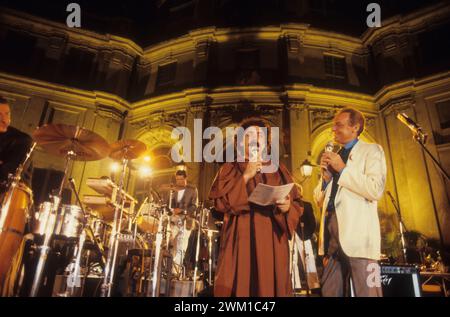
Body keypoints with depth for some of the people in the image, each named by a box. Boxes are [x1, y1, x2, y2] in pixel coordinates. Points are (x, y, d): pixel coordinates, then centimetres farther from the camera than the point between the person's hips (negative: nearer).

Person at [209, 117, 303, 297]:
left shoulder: (278, 170, 15)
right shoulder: (230, 169, 9)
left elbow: (297, 205, 9)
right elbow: (219, 201, -6)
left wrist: (287, 206, -13)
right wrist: (245, 177, -10)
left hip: (272, 241, 2)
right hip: (240, 240, -2)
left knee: (271, 286, 1)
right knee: (238, 287, -3)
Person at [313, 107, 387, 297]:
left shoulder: (371, 150, 5)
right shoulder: (333, 157, 22)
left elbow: (376, 190, -13)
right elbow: (319, 199, 21)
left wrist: (343, 169, -9)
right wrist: (326, 177, 2)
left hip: (358, 233, -6)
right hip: (331, 233, 6)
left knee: (366, 292, -2)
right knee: (329, 292, 9)